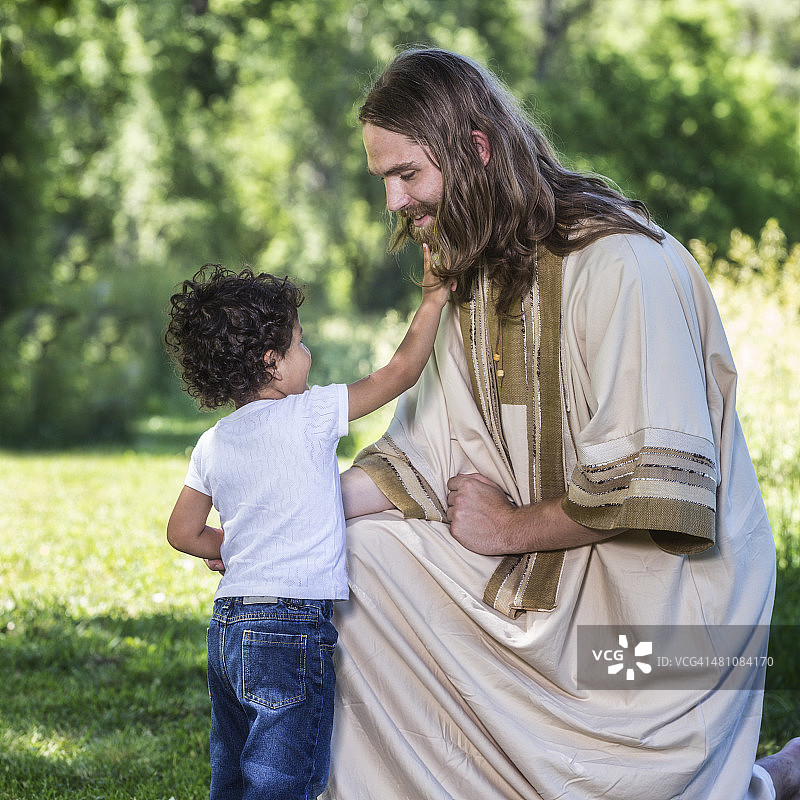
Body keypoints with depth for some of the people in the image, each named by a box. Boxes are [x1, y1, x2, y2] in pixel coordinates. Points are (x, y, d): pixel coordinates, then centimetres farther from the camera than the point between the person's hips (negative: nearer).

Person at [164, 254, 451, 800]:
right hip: (293, 625, -7)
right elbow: (400, 372, -6)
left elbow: (184, 533, 16)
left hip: (228, 623, 7)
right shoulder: (308, 416, -10)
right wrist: (433, 300, 5)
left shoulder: (213, 443, 9)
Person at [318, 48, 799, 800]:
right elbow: (425, 451, 5)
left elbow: (649, 484, -27)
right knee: (354, 552, -4)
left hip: (662, 589, -8)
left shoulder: (618, 261, -23)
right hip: (541, 571, 8)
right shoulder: (474, 274, 6)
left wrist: (510, 528, -13)